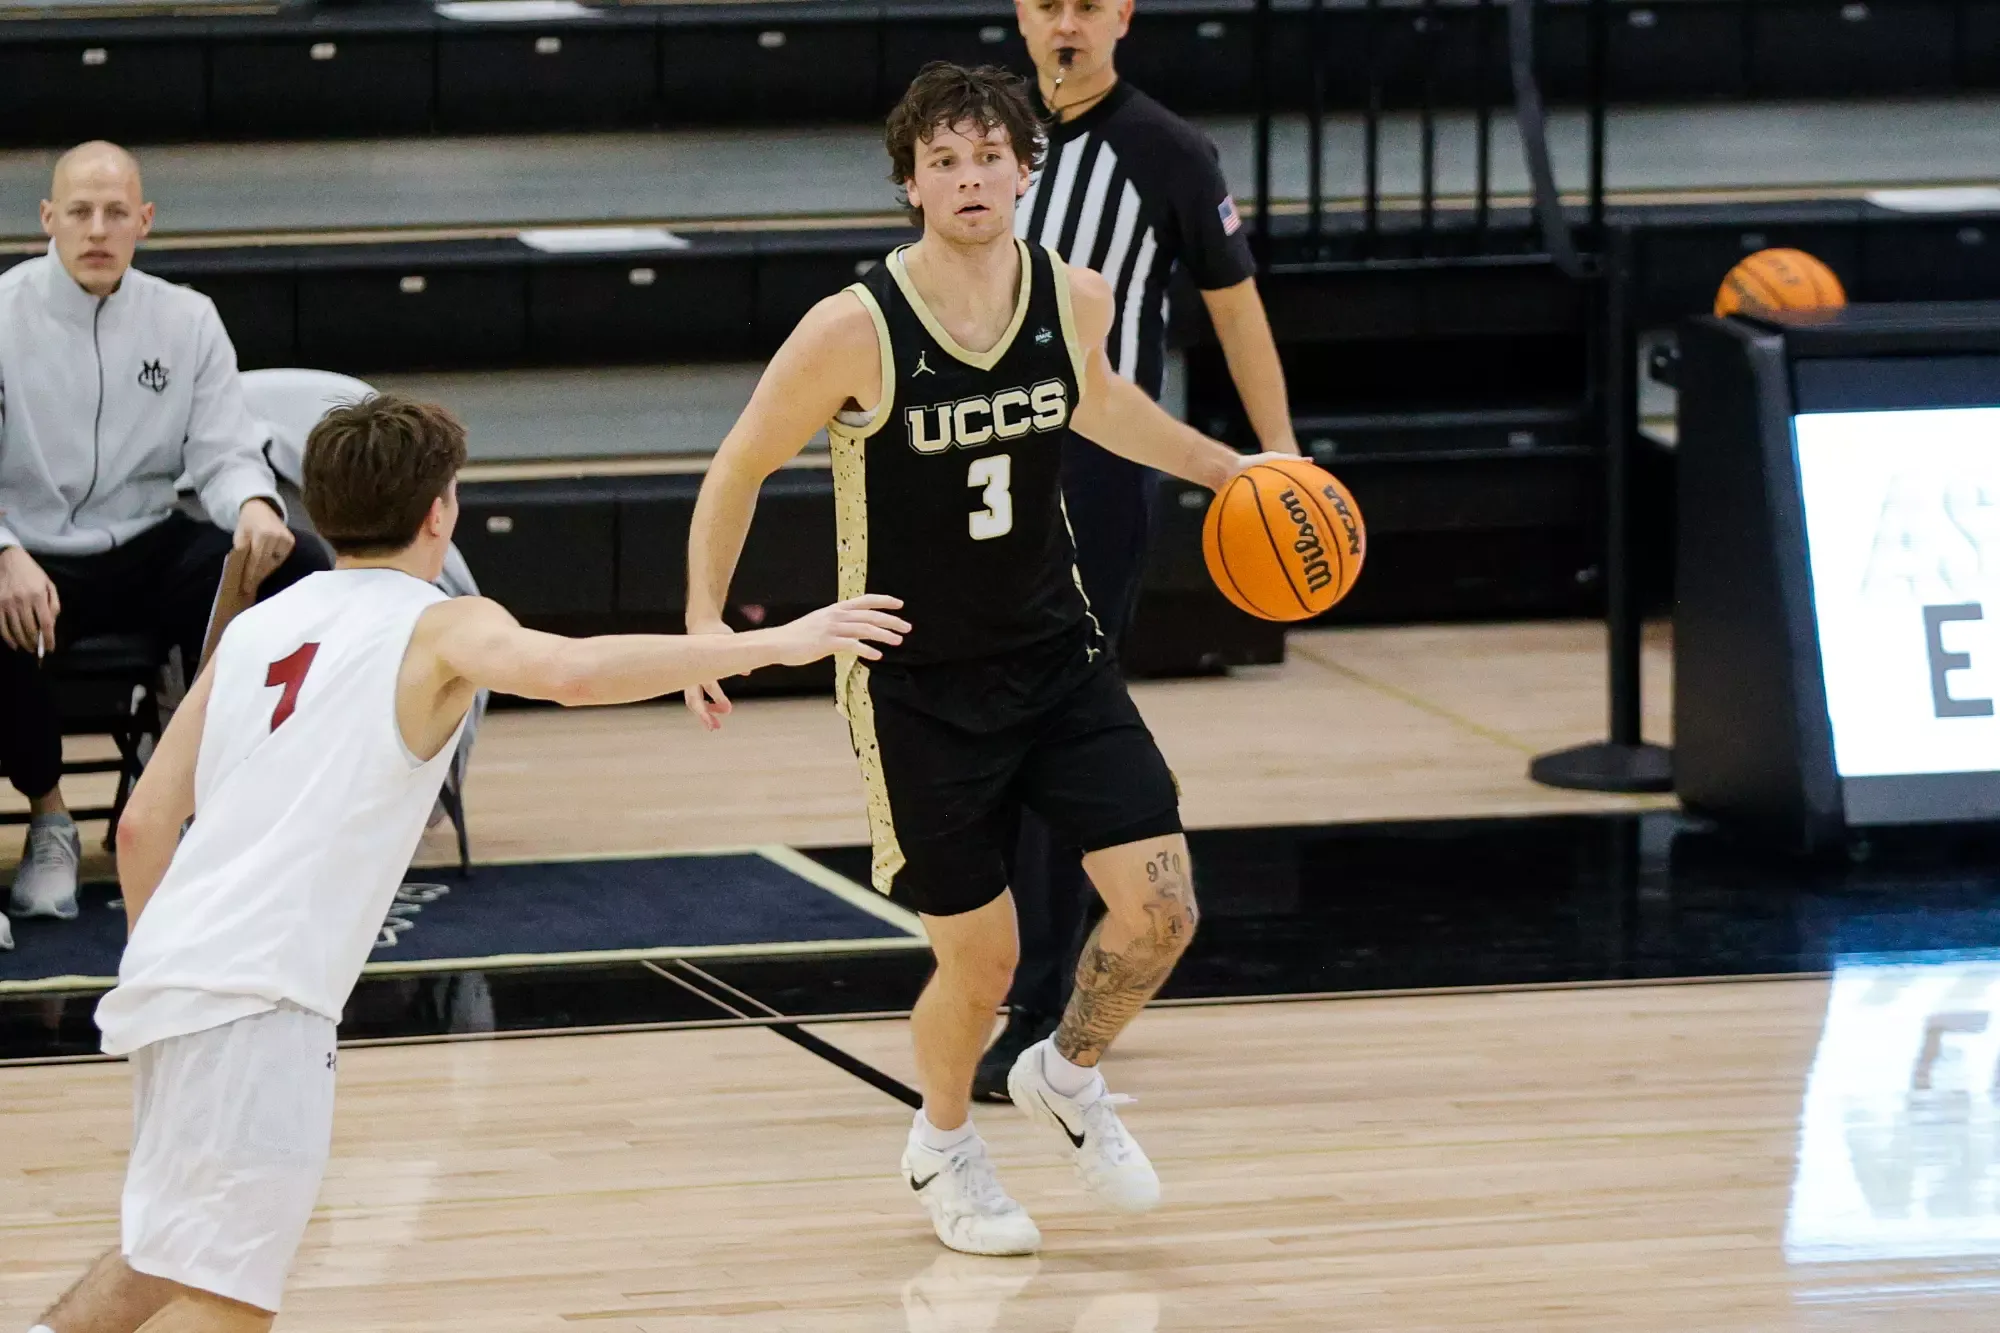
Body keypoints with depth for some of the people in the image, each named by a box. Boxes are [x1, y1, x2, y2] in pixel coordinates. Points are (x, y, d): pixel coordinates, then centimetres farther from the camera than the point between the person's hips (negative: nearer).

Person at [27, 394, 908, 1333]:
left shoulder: (256, 628, 18)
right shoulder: (439, 628, 0)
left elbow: (143, 825, 15)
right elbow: (571, 672, -22)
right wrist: (771, 644, -17)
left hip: (173, 965, 8)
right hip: (258, 1002, -8)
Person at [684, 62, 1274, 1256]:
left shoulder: (1075, 300, -7)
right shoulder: (854, 331, -20)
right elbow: (742, 467, -6)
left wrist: (1223, 467, 24)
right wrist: (706, 617, -14)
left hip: (1057, 655, 4)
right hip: (917, 685, -4)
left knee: (1160, 908, -7)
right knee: (982, 961, 1)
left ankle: (1067, 1079, 26)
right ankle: (943, 1145, 34)